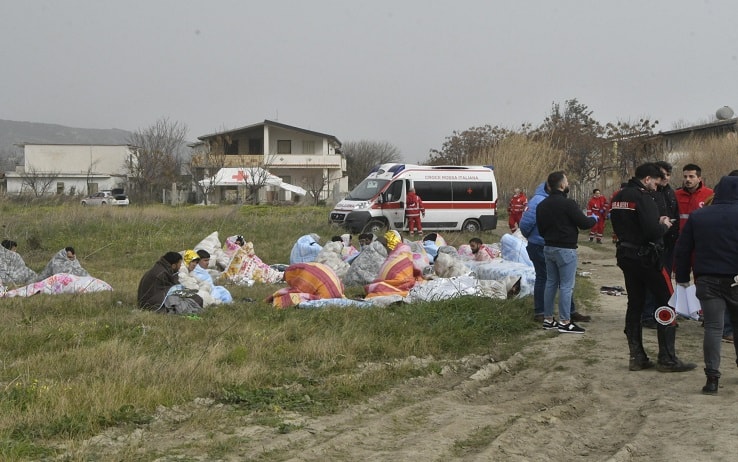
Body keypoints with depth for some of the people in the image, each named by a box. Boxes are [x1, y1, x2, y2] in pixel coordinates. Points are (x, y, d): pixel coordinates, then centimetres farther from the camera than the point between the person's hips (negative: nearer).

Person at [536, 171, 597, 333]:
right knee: (566, 285, -3)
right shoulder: (567, 203, -17)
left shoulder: (542, 205, 8)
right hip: (565, 249, -8)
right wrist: (594, 219, 6)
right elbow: (583, 223, -15)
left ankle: (548, 319, 18)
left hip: (548, 248, 8)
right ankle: (564, 322, -2)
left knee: (551, 283, 14)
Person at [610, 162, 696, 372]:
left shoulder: (618, 197, 10)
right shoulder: (642, 197, -17)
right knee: (667, 303, 1)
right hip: (647, 257, -8)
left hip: (626, 256, 8)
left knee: (634, 304, 12)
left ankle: (637, 357, 14)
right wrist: (664, 225, -3)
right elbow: (653, 232, -25)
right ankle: (667, 359, 1)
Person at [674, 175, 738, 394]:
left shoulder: (697, 216, 6)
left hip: (707, 280, 2)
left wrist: (682, 277, 13)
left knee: (713, 327, -1)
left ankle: (712, 378, -10)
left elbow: (682, 249, 7)